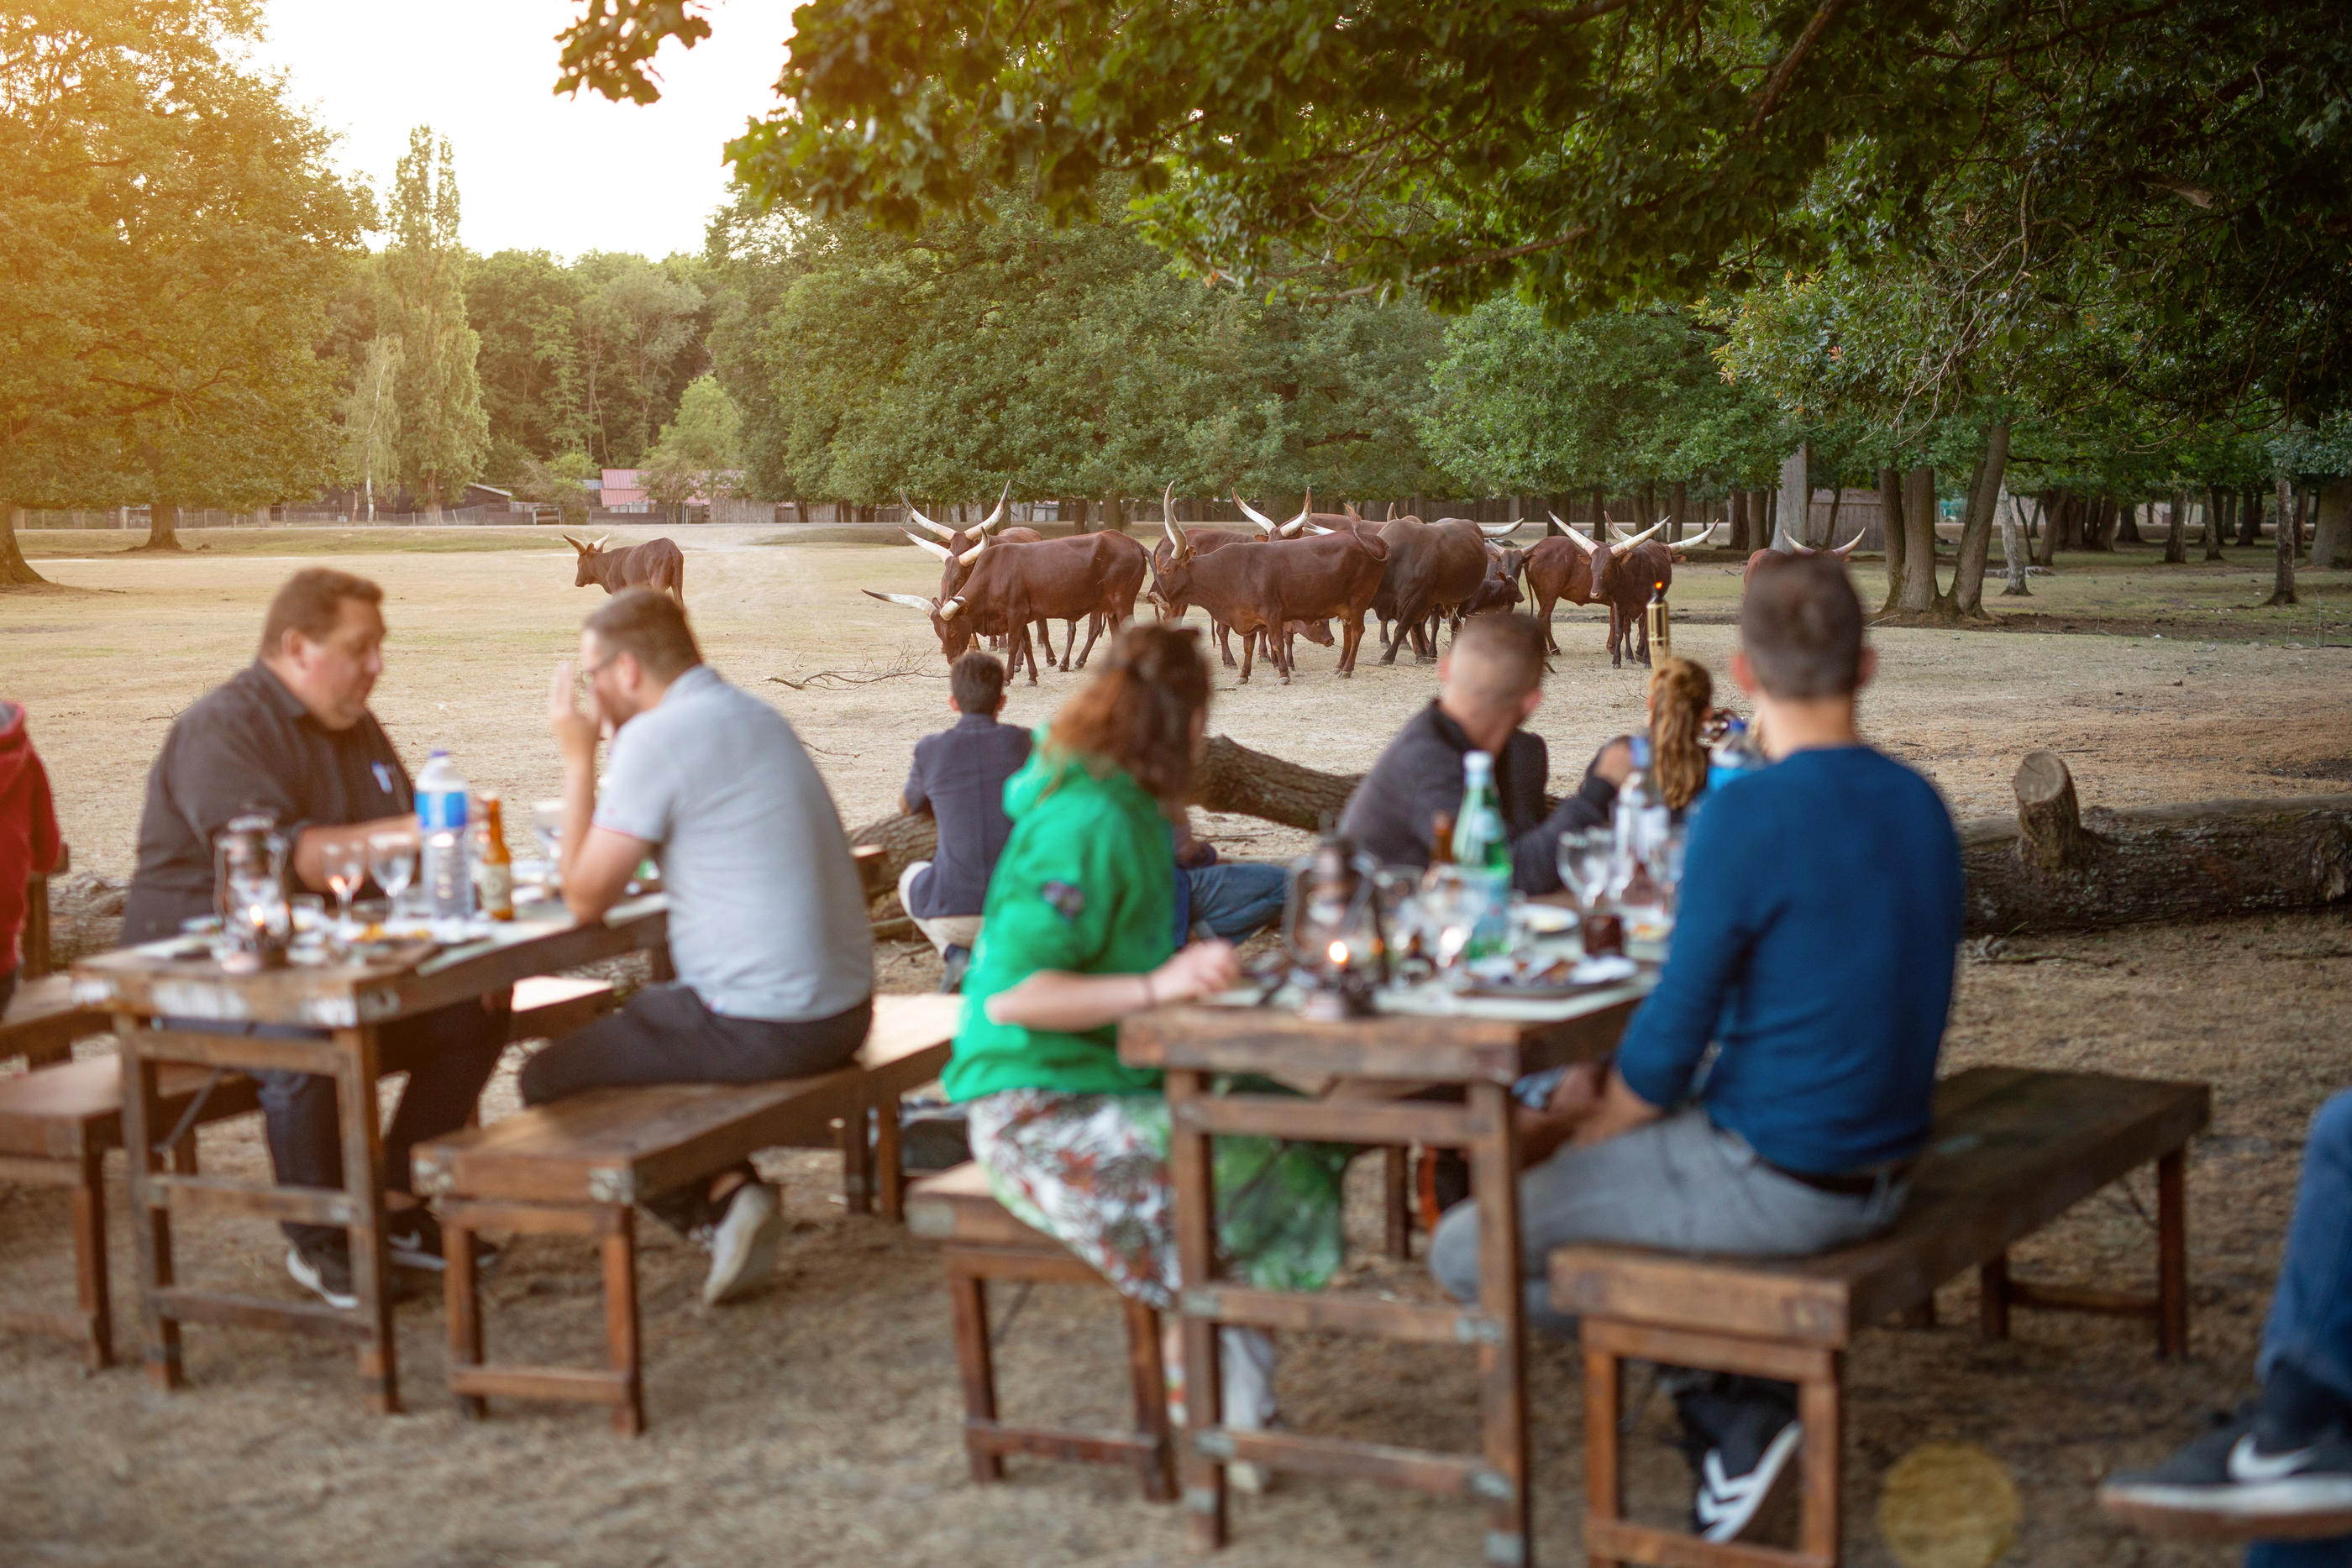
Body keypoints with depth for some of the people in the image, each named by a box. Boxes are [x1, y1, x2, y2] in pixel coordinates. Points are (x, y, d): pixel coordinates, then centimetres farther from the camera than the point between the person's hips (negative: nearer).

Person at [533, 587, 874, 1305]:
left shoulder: (657, 736, -15)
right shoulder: (755, 715, 13)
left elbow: (586, 898, -10)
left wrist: (577, 756, -4)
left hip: (762, 1027, -9)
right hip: (843, 1009, 9)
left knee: (548, 1079, 7)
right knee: (640, 1025, 31)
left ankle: (718, 1202, 1)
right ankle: (734, 1195, 16)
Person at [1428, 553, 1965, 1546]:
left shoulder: (1747, 815, -20)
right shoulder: (1919, 806, 5)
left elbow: (1672, 1041, -18)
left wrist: (1601, 1123, 5)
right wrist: (1609, 1084, 13)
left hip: (1773, 1183, -8)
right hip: (1880, 1172, 8)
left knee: (1466, 1255, 2)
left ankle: (1730, 1404, 3)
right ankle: (1742, 1412, 16)